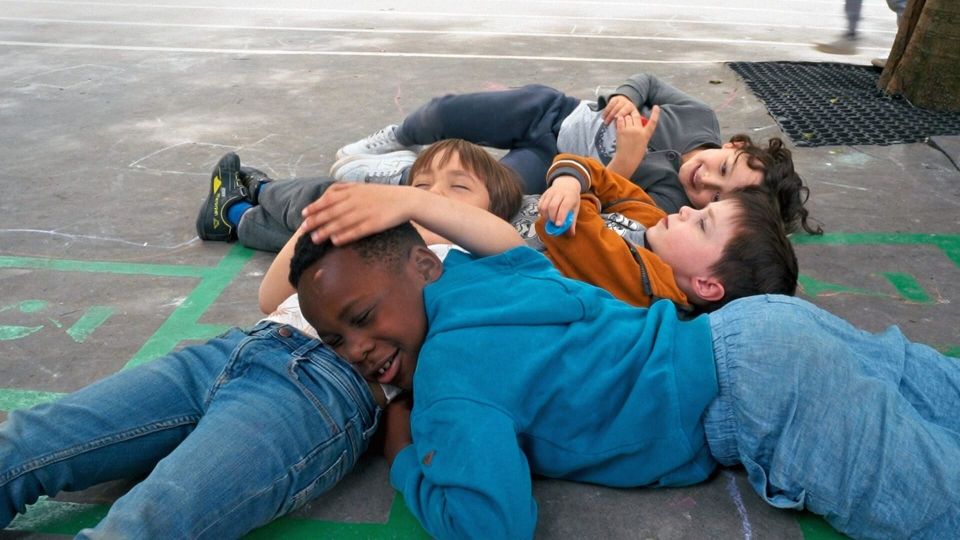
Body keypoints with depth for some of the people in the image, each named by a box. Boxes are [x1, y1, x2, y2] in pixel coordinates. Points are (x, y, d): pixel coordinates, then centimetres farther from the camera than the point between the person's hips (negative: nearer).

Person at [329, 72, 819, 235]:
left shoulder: (671, 207, -24)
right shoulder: (703, 120, -12)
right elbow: (648, 82, 4)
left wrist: (622, 165, -45)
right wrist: (626, 96, -18)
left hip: (553, 165, -3)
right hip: (555, 111, 3)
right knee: (443, 114, -5)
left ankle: (378, 174, 6)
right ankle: (393, 142, 30)